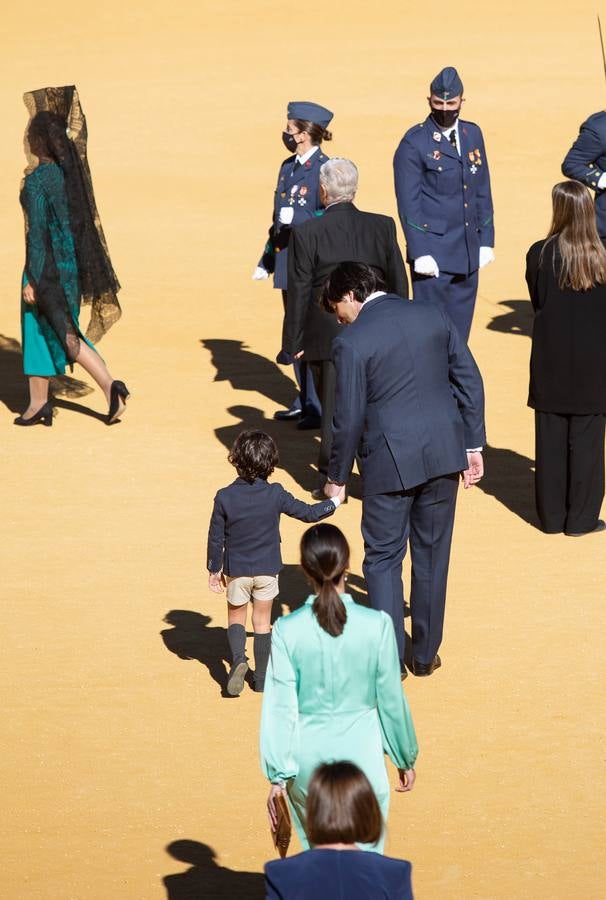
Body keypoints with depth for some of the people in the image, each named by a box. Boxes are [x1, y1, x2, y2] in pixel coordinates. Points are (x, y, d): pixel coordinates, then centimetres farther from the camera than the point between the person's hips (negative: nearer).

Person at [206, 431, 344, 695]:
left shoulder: (224, 497, -15)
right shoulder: (276, 495, -14)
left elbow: (216, 538, -8)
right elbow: (308, 513, -2)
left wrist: (214, 569, 6)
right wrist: (335, 502, 15)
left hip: (236, 571, -1)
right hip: (267, 569, 1)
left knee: (236, 617, 15)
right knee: (262, 621, 13)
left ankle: (238, 659, -11)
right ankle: (261, 678, 18)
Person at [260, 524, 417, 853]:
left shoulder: (288, 631, -12)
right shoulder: (376, 626, -12)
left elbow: (281, 706, -8)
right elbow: (391, 699, -3)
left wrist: (278, 776, -1)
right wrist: (405, 758, 11)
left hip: (308, 757, 1)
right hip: (361, 753, -1)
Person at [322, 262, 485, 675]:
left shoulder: (352, 342, -12)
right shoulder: (434, 315, 3)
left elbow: (350, 418, -10)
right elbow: (470, 381, 5)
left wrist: (337, 478, 2)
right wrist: (473, 446, 11)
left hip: (390, 460, -5)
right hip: (444, 452, 5)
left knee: (383, 559, 9)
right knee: (433, 554, 16)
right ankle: (426, 654, 24)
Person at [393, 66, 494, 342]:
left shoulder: (473, 134, 10)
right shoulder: (414, 143, -7)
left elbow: (483, 192, 15)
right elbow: (408, 203, -10)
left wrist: (486, 241, 9)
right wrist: (421, 254, -15)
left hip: (468, 254, 6)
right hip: (434, 255, -6)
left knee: (460, 330, 9)